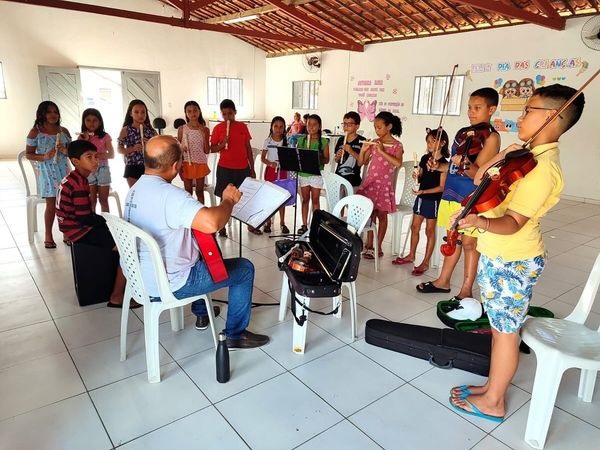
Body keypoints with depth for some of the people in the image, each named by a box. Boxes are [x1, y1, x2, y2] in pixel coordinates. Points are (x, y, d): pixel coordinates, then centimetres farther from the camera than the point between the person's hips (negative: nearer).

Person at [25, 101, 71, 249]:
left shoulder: (64, 131, 6)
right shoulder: (35, 132, -3)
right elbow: (28, 154, -2)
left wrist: (65, 150, -11)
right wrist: (45, 156, -18)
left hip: (63, 170, 3)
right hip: (47, 171, -3)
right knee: (51, 205, 0)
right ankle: (48, 236, 15)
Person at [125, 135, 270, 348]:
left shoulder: (135, 189, 2)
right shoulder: (169, 194, -29)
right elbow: (212, 223, -43)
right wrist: (228, 200, -22)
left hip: (143, 275, 9)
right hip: (169, 285, -9)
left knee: (200, 252, 35)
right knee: (244, 268, 4)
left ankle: (201, 313, 45)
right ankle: (235, 334, 17)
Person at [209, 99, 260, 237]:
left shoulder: (243, 126, 3)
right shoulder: (218, 128, -2)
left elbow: (248, 148, 7)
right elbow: (212, 149, 1)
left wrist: (252, 169, 5)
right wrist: (222, 144, -20)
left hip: (243, 168, 2)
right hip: (225, 168, -2)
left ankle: (250, 225, 23)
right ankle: (222, 227, 16)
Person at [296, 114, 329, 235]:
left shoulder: (323, 142, -3)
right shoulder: (301, 140, 4)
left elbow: (326, 159, -2)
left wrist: (318, 161, -20)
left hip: (317, 173, -2)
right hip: (303, 173, 3)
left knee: (315, 200, 4)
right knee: (305, 199, 10)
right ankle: (304, 225, 18)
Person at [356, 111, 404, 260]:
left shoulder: (397, 145, -5)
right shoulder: (373, 143, 6)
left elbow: (398, 164, -22)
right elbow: (360, 163, 7)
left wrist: (382, 151, -24)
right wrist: (363, 150, -10)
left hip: (384, 183, -4)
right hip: (370, 182, 4)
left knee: (381, 215, 4)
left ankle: (378, 247, 12)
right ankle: (369, 244, 17)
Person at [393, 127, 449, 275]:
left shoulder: (443, 163, -14)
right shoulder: (425, 158, 4)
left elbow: (441, 187, -16)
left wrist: (423, 191, -24)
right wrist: (416, 176, -9)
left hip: (433, 200, -6)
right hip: (421, 197, 6)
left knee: (429, 231, 5)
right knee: (414, 227, 14)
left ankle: (425, 262, 14)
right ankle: (411, 255, 31)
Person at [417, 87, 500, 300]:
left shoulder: (491, 137, -10)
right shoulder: (463, 133, 11)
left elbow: (479, 173, -19)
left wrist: (466, 165, -38)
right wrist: (438, 166, 2)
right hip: (451, 194, 7)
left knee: (469, 243, 2)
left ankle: (466, 290, 14)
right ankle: (443, 281, 28)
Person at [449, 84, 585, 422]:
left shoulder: (542, 167, -21)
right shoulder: (529, 155, 8)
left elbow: (513, 223, -28)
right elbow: (480, 180, 12)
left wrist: (482, 222, -44)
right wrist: (500, 159, -1)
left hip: (511, 262, -9)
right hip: (501, 256, 9)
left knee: (505, 332, 6)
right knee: (500, 328, 20)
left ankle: (493, 403, 23)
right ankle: (492, 386, 36)